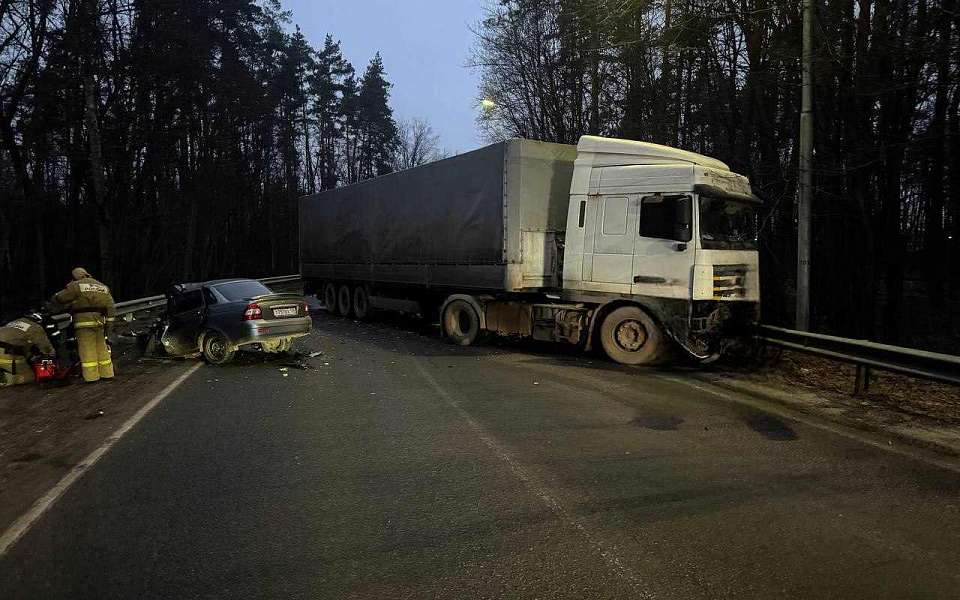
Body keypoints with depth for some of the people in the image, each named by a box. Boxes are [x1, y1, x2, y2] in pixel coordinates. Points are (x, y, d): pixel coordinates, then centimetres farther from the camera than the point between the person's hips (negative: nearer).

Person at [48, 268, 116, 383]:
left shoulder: (76, 286, 2)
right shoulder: (103, 287, 17)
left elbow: (58, 299, 3)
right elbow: (110, 307, 10)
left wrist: (52, 310, 21)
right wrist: (109, 323, 8)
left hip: (84, 321, -5)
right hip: (99, 321, 5)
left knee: (87, 348, -2)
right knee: (102, 347, 12)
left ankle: (91, 376, -2)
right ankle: (107, 373, 15)